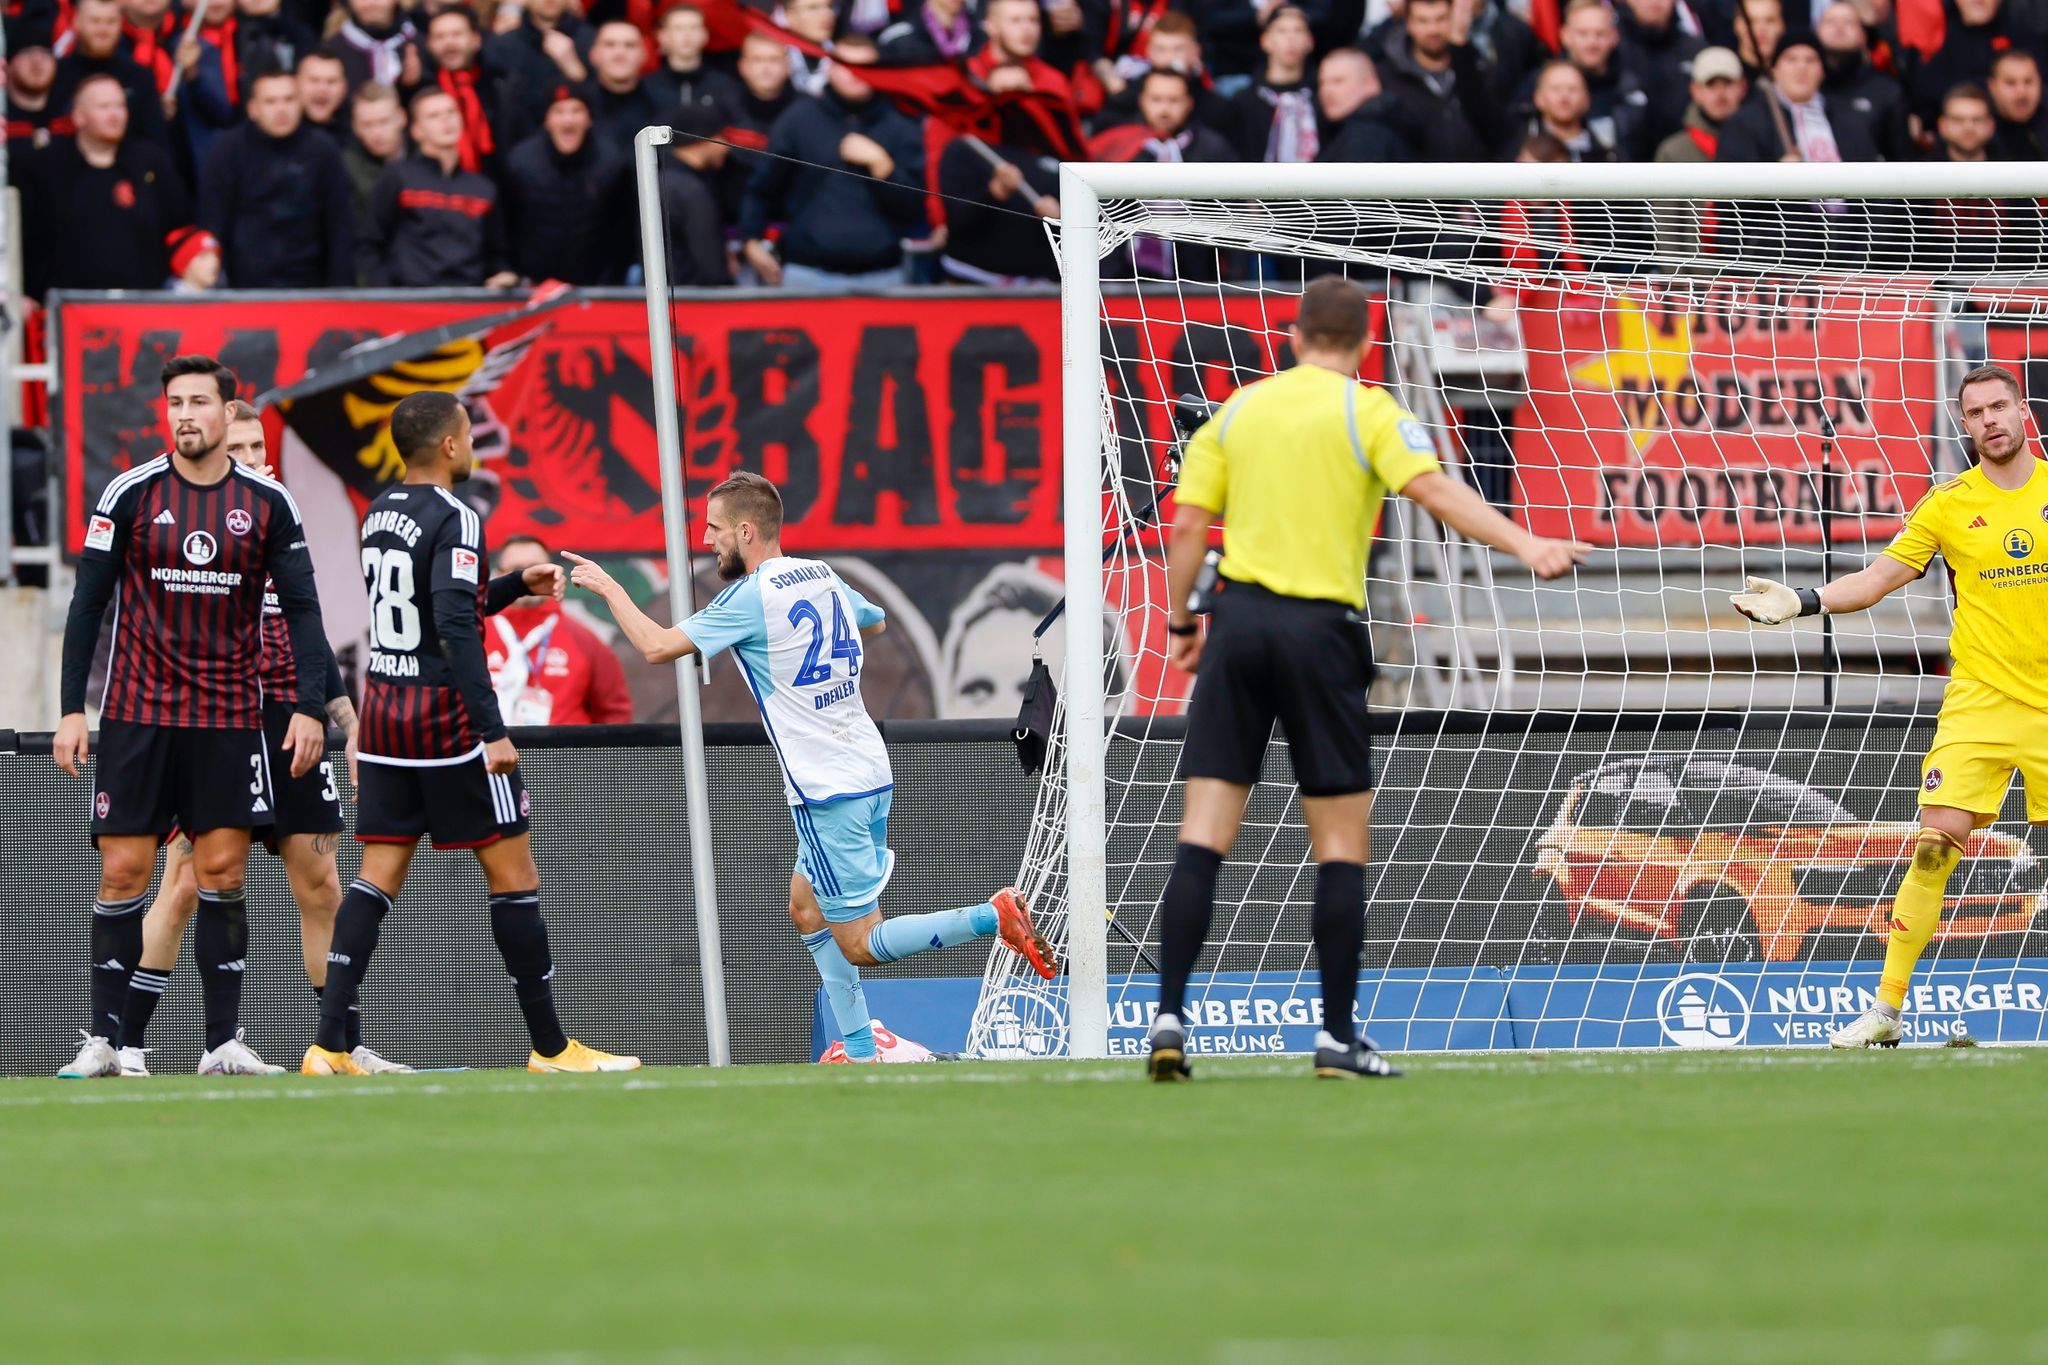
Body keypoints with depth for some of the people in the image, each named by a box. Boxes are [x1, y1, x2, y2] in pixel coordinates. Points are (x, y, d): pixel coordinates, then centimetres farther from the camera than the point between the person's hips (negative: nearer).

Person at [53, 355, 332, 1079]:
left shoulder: (269, 504, 2)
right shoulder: (131, 494, -2)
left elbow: (301, 609, 6)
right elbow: (87, 604, 1)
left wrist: (309, 708, -3)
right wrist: (71, 708, -5)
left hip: (230, 718, 1)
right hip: (137, 715, -1)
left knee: (223, 874, -1)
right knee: (123, 872, -3)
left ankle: (224, 1042, 2)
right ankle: (103, 1040, 1)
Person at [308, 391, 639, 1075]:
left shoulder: (379, 514, 12)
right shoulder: (454, 518, -14)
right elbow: (456, 627, -23)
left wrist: (516, 585, 25)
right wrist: (493, 730, -25)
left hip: (384, 711, 8)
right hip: (446, 713, -8)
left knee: (379, 874, 5)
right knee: (513, 872, 2)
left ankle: (329, 1045, -7)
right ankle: (551, 1048, 7)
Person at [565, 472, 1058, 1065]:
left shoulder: (751, 597, -14)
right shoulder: (823, 575, 10)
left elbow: (658, 646, -14)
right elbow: (876, 622, 32)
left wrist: (609, 588, 0)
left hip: (828, 791, -9)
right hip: (869, 772, 9)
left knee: (858, 945, -5)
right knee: (807, 910, 19)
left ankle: (994, 916, -19)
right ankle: (862, 1054, 16)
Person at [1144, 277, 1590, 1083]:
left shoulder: (1237, 411, 13)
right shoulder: (1368, 412, 0)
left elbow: (1187, 526, 10)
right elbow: (1434, 490, -15)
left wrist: (1182, 623, 20)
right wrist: (1525, 546, -22)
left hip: (1239, 620, 3)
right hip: (1319, 626, -3)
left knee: (1203, 835, 1)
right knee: (1341, 840, 5)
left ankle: (1169, 1016, -8)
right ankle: (1338, 1036, 4)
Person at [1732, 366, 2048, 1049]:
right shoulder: (1949, 504, 2)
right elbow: (1874, 580, 3)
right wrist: (1798, 602, -8)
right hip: (1979, 703, -1)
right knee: (1936, 845, -11)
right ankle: (1886, 1010, -6)